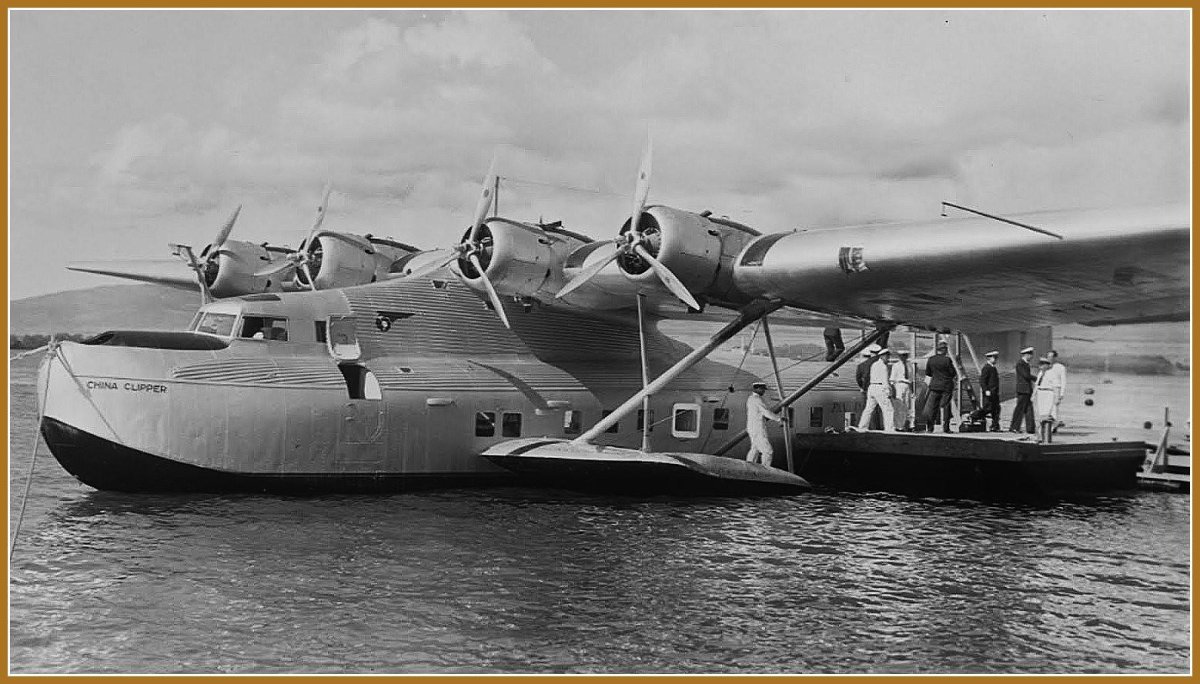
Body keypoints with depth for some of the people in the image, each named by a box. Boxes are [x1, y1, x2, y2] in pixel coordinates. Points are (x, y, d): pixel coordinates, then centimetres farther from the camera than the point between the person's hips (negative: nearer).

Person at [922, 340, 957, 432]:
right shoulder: (947, 360, -12)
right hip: (946, 386, -3)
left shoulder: (930, 359, 1)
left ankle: (929, 427, 1)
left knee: (931, 406, 5)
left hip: (934, 386, 3)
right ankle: (945, 427, 3)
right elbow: (953, 373, -7)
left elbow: (927, 373, 8)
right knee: (945, 406, 3)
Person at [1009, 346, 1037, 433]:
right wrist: (1037, 379, -11)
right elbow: (1026, 375, -18)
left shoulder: (1026, 363, 17)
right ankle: (1013, 427, 0)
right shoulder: (1020, 363, -12)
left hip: (1028, 390, 9)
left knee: (1029, 410, 7)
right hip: (1023, 390, -9)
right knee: (1020, 409, -5)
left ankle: (1030, 428, 7)